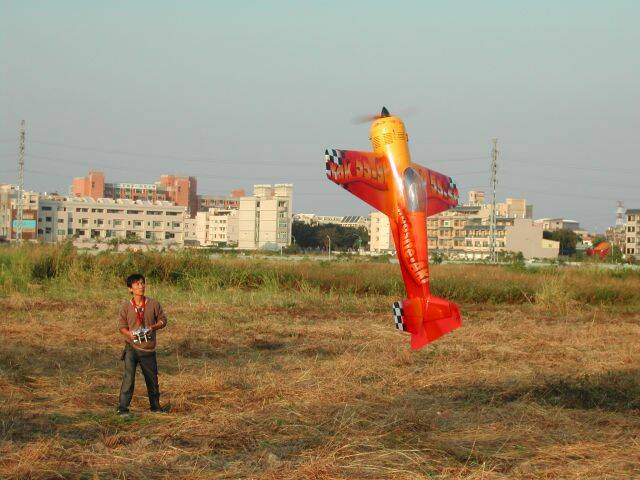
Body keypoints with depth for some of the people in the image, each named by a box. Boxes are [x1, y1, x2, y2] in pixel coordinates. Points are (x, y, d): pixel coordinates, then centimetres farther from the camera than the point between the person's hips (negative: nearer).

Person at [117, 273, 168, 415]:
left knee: (152, 378, 14)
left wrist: (154, 327, -13)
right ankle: (123, 407, -8)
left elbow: (163, 320, 7)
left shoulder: (153, 304, -1)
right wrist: (129, 333, -19)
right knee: (128, 378, -13)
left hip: (148, 348, 2)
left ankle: (155, 405, 31)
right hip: (132, 346, -2)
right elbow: (122, 326, 2)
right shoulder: (126, 306, -3)